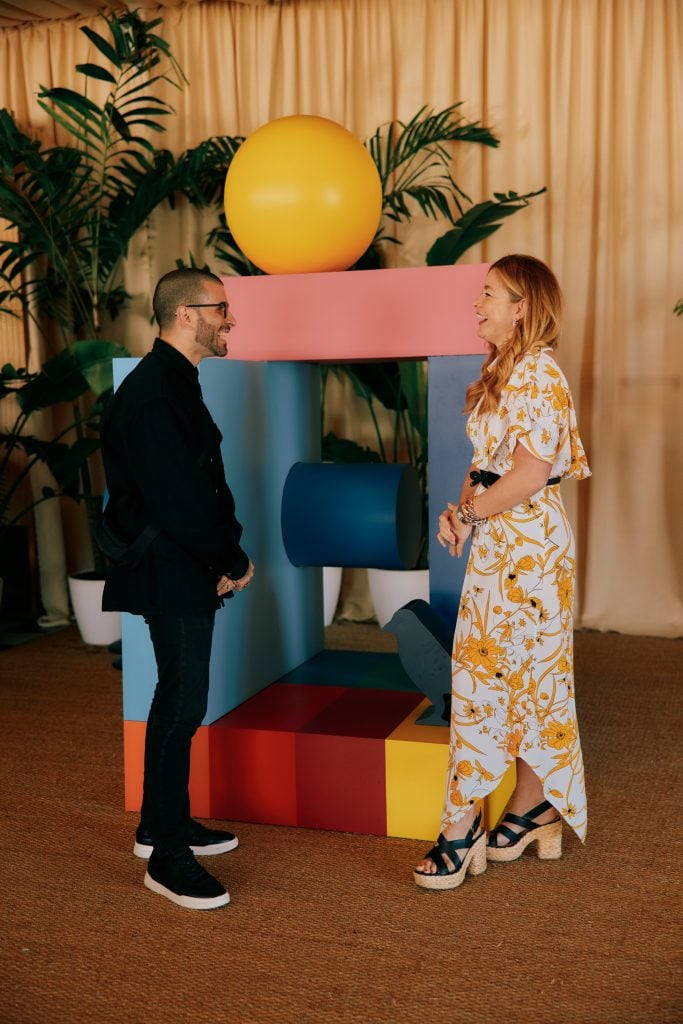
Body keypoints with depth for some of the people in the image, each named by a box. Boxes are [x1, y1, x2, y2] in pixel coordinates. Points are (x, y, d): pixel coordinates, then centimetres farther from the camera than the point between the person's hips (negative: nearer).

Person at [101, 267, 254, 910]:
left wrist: (228, 553, 5)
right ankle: (166, 857, 5)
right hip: (171, 574, -10)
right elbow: (176, 499, -23)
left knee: (179, 698, 17)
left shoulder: (176, 383, 15)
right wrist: (234, 561, -11)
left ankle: (162, 824, 30)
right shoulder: (152, 392, -19)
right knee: (183, 702, -5)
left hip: (188, 572, 10)